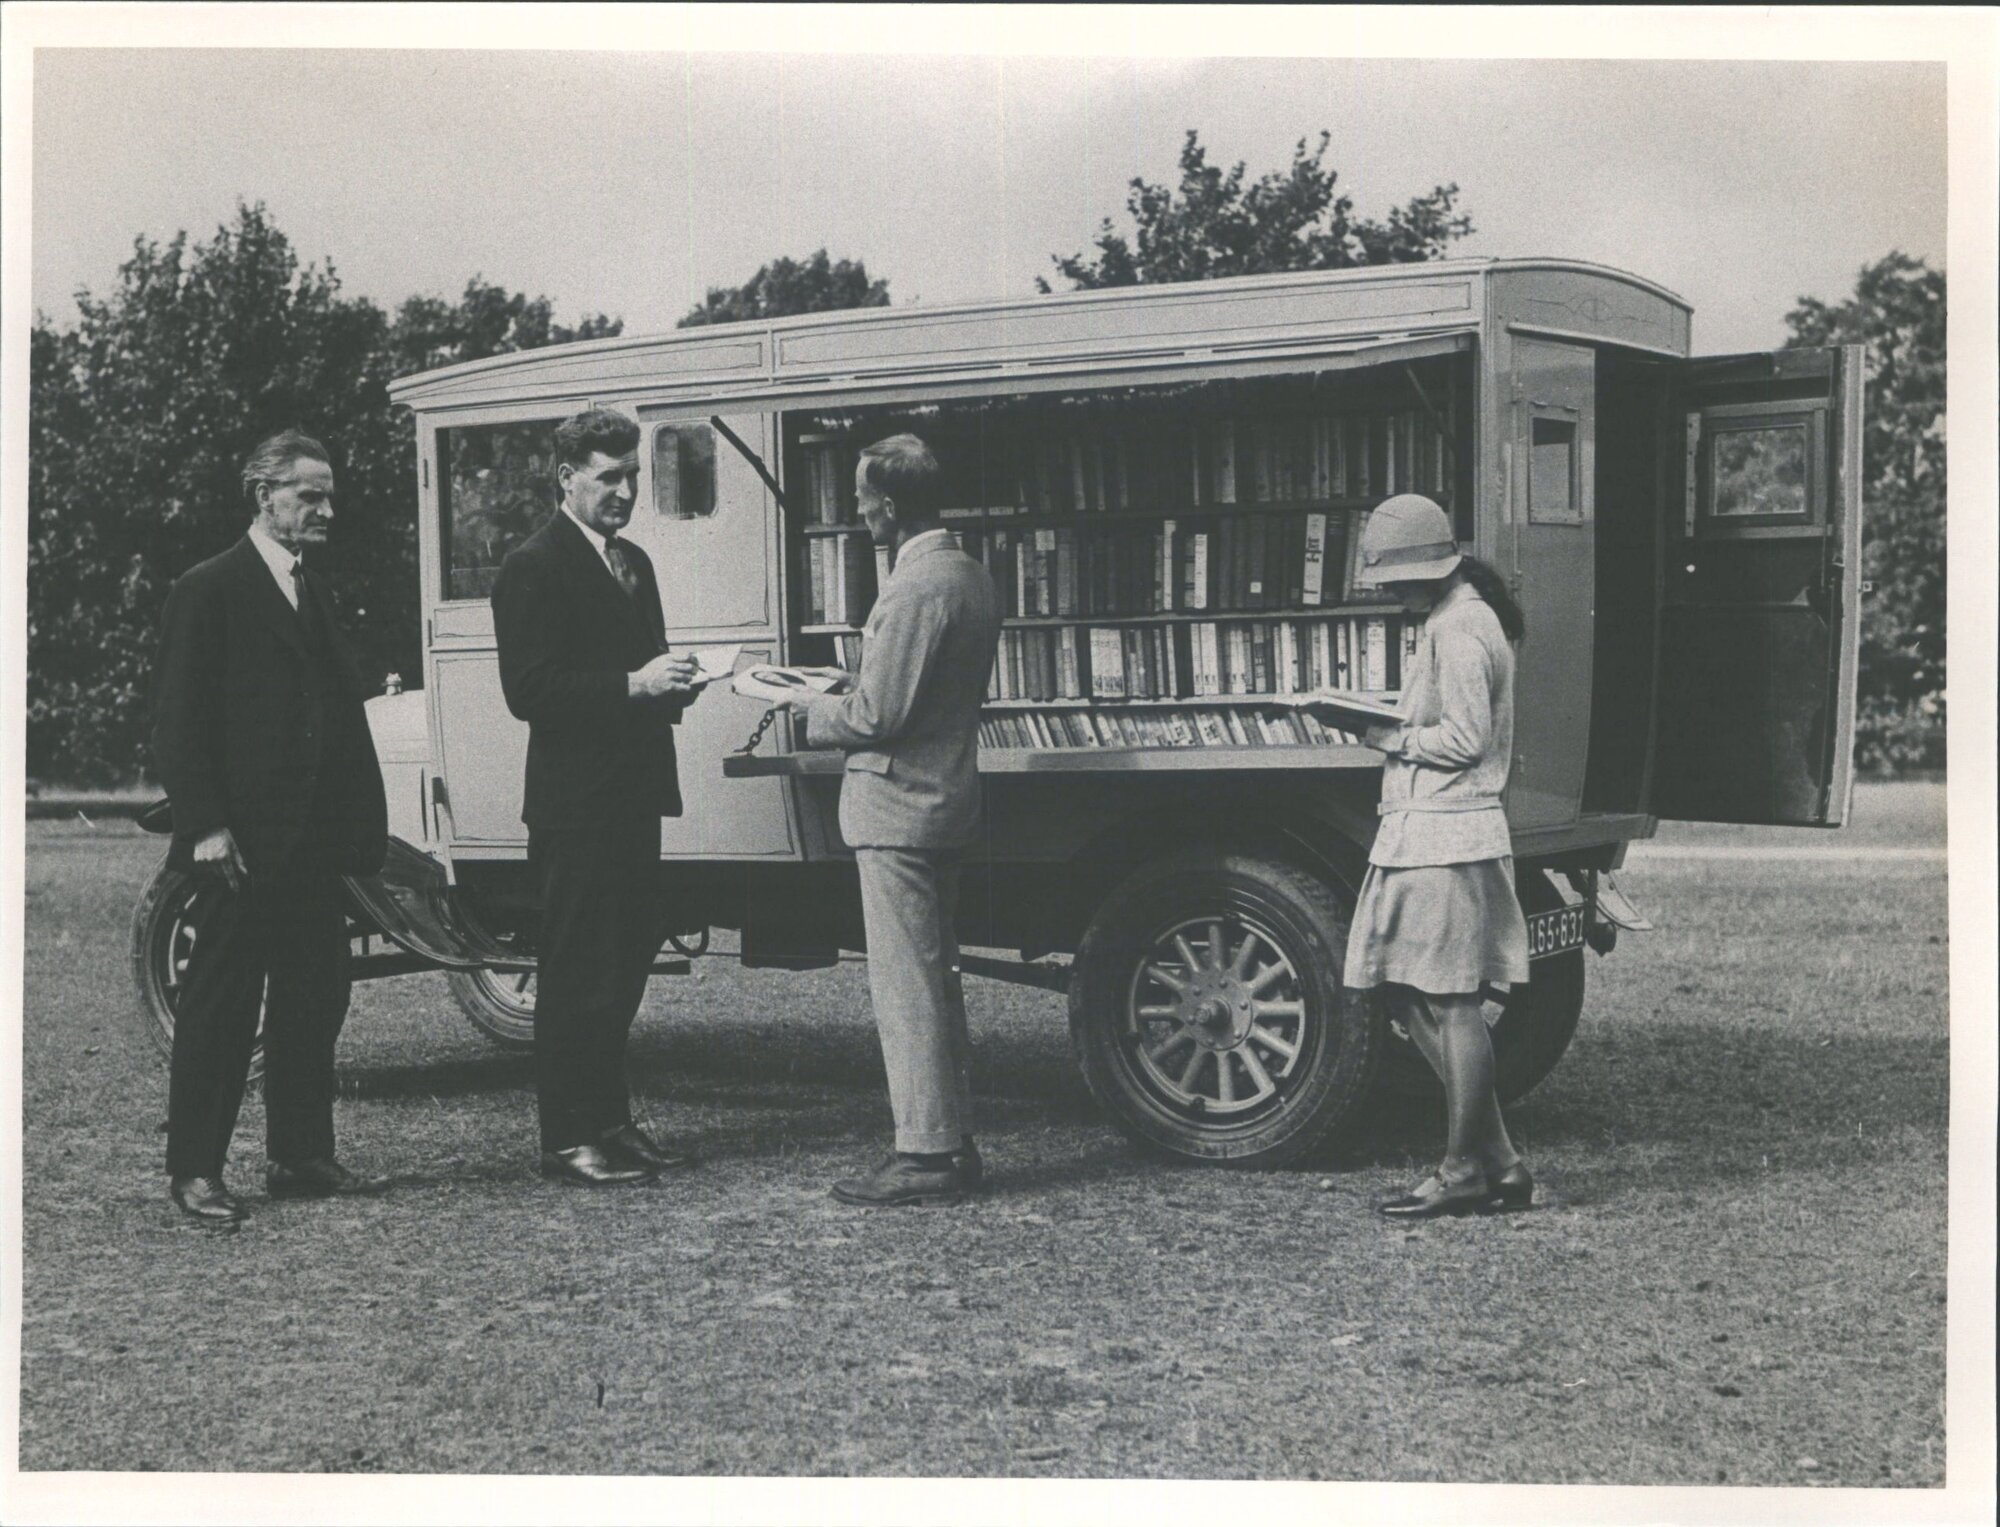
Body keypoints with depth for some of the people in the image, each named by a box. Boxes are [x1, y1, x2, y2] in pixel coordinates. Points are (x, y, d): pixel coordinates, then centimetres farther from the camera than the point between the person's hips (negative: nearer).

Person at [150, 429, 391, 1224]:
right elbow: (177, 721, -10)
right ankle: (194, 1171, 6)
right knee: (221, 1007, -1)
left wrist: (361, 825, 9)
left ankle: (301, 1156, 21)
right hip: (244, 844, -7)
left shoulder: (316, 592, 17)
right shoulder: (208, 590, -6)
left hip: (315, 841, 8)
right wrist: (205, 825, -17)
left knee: (315, 1001, 11)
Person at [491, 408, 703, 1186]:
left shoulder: (633, 563, 17)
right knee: (576, 973, -3)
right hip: (574, 804, -8)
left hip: (632, 794, 8)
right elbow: (527, 690, -18)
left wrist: (669, 685, 3)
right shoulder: (534, 568, -10)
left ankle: (610, 1120, 22)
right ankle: (567, 1138, 4)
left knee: (624, 962, 13)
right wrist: (632, 684, -22)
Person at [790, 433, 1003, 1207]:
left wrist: (811, 708, -4)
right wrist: (840, 698, 14)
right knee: (936, 979, 15)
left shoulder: (915, 589, -19)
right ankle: (953, 1141, 21)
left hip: (896, 809, -10)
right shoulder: (970, 576, 12)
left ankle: (924, 1156, 0)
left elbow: (877, 716, -20)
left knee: (905, 986, -4)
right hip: (945, 798, 10)